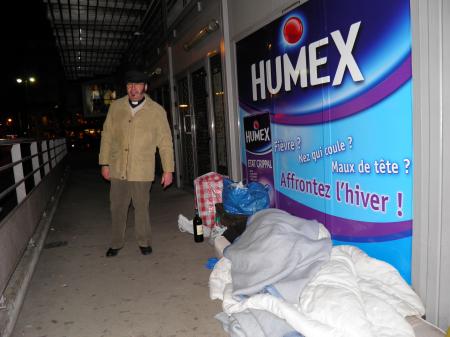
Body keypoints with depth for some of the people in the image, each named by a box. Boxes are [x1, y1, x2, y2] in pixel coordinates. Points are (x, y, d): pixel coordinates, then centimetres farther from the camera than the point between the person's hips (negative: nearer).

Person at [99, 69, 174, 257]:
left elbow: (165, 141, 0)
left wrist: (168, 169, -4)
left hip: (142, 170, -2)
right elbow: (107, 136, 9)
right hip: (117, 169, 3)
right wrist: (104, 163, 6)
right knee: (117, 208, 10)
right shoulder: (116, 107, 6)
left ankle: (144, 242, 25)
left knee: (141, 207, 6)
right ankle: (116, 243, 27)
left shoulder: (157, 111, -1)